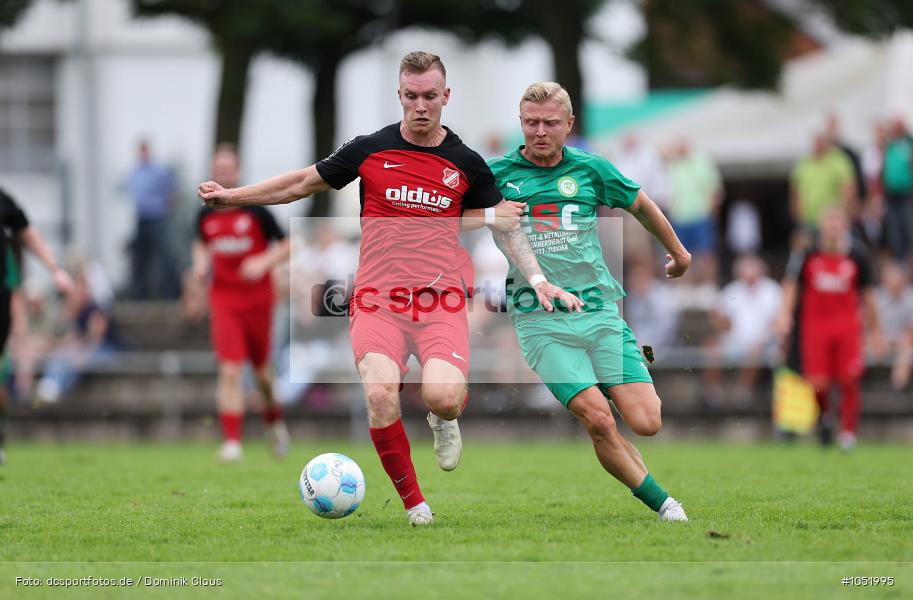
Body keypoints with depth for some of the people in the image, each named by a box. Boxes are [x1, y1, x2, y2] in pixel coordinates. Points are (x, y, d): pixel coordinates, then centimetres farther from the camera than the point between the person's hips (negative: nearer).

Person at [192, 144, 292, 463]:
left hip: (257, 300, -1)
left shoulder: (256, 210, -7)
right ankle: (232, 442, -15)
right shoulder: (206, 215, 3)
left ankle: (274, 418, 42)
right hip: (223, 301, 1)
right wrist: (201, 264, 3)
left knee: (261, 368, 11)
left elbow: (286, 245, -2)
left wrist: (264, 262, -18)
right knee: (230, 370, -13)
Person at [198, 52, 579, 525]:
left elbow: (505, 223, 20)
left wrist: (538, 280, 9)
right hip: (377, 299, 0)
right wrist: (230, 196, 15)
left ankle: (443, 421, 14)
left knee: (444, 397, -26)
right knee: (380, 395, -26)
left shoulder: (466, 163, 8)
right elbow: (302, 184, 17)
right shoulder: (369, 150, 6)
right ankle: (412, 503, -6)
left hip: (441, 302, 0)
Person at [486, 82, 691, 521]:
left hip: (599, 310, 2)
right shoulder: (496, 174, 2)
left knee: (646, 422, -10)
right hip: (541, 322, -2)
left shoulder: (591, 169, 7)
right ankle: (660, 502, -2)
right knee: (599, 421, -19)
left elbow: (641, 205, 24)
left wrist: (677, 252, 36)